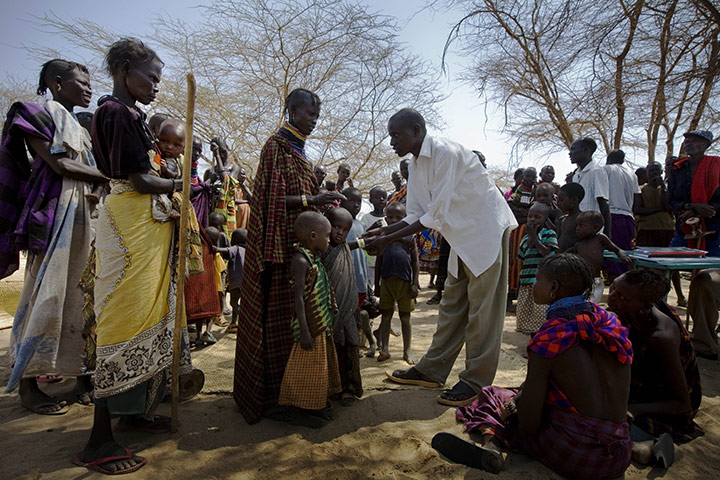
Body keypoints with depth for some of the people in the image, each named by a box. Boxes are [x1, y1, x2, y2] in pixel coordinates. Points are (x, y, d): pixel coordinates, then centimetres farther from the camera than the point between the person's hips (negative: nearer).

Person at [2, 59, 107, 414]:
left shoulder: (78, 127, 25)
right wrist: (108, 178, -7)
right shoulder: (40, 113, 3)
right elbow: (59, 165, -11)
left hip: (83, 213, 7)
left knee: (78, 294, 4)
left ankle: (83, 375, 9)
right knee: (47, 294, -7)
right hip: (53, 212, -7)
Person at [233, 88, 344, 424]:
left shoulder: (297, 148, 20)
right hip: (278, 242, -9)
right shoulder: (277, 145, -7)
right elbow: (273, 198, -15)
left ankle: (283, 387, 22)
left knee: (288, 315, 11)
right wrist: (312, 200, -20)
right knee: (274, 317, -5)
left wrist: (320, 202, 7)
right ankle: (268, 396, 6)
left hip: (295, 242, 9)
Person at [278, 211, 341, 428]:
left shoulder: (315, 258, 9)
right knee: (307, 368, 3)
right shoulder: (301, 260, -20)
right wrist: (304, 332, -24)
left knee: (320, 365, 19)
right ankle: (302, 411, 19)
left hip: (322, 325, 10)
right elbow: (299, 298, -23)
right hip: (310, 327, -10)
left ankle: (315, 406, 34)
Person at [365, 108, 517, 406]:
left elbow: (435, 216, -25)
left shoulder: (446, 152, -22)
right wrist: (384, 232, -9)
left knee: (482, 308, -3)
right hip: (462, 236, 9)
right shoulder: (416, 164, 6)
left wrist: (388, 241, -24)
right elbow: (416, 214, 6)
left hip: (487, 229, -9)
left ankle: (475, 380, 8)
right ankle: (432, 371, 19)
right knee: (452, 304, 11)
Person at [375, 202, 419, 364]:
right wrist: (376, 284, 6)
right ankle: (384, 349, 17)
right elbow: (379, 261, 8)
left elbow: (415, 261, 2)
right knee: (386, 316, 8)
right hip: (387, 281, 1)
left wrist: (415, 283, -5)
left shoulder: (410, 237, 1)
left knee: (405, 318, 11)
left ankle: (407, 351, 21)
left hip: (405, 282, -1)